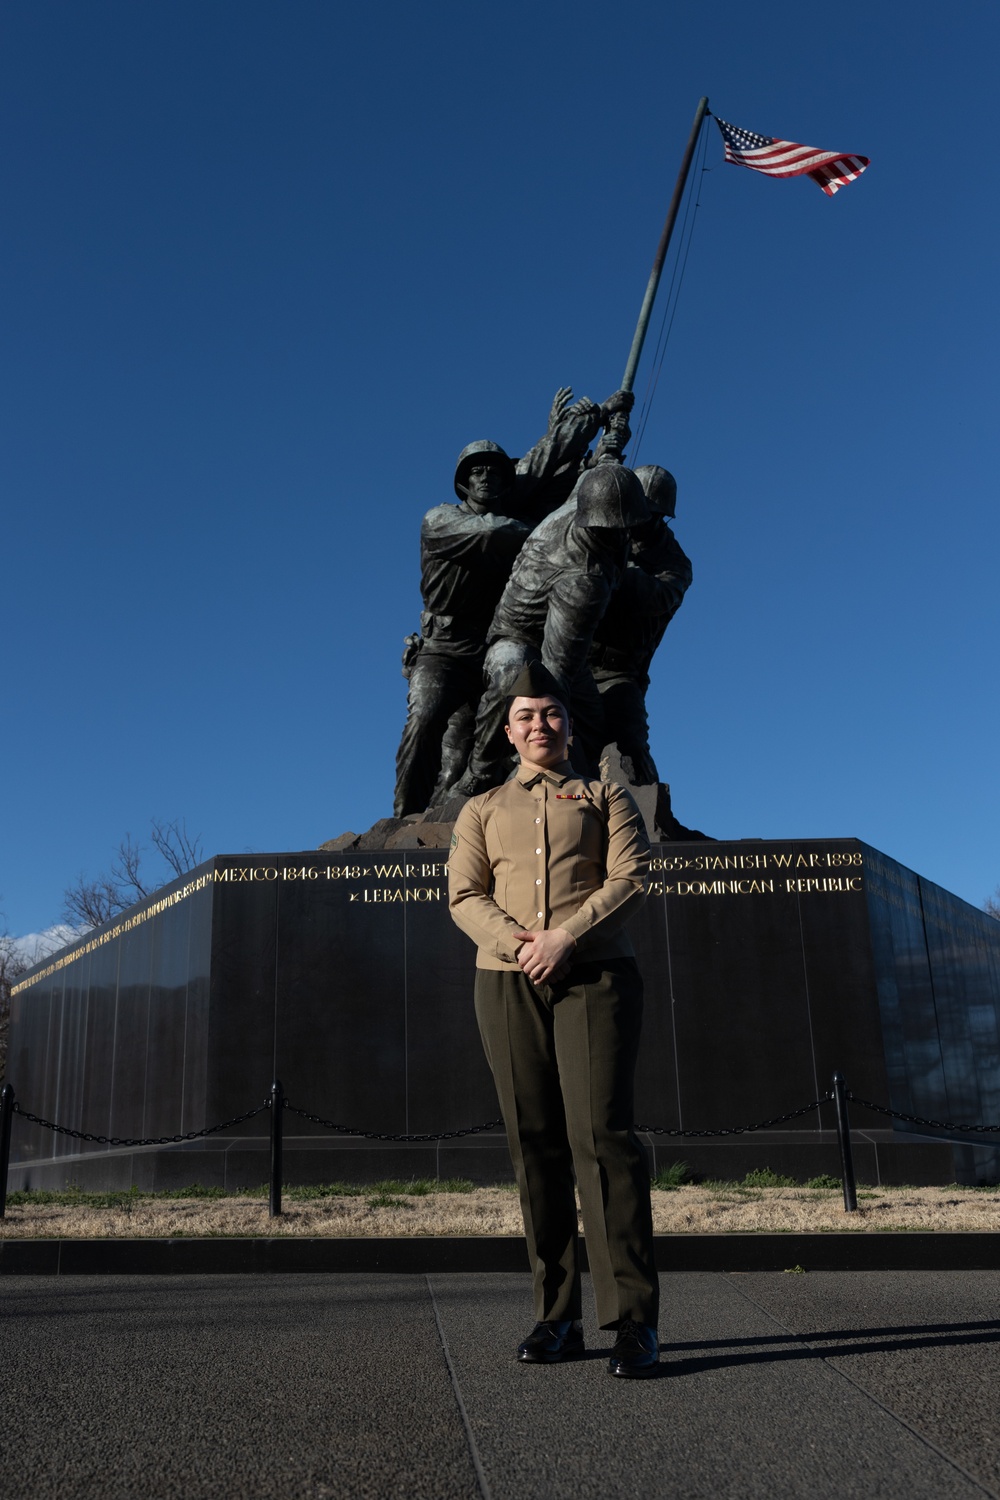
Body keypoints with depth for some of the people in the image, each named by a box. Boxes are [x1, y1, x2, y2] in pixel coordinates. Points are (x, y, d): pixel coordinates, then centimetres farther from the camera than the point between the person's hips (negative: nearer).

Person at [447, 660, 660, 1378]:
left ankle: (634, 1320, -10)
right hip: (507, 983, 2)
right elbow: (464, 896, 6)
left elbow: (631, 877, -1)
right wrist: (520, 942, -13)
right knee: (536, 1144, 1)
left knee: (602, 1134, -13)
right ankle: (558, 1317, 8)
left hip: (596, 975, -2)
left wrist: (565, 938, -15)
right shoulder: (482, 809, 20)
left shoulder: (608, 796, 15)